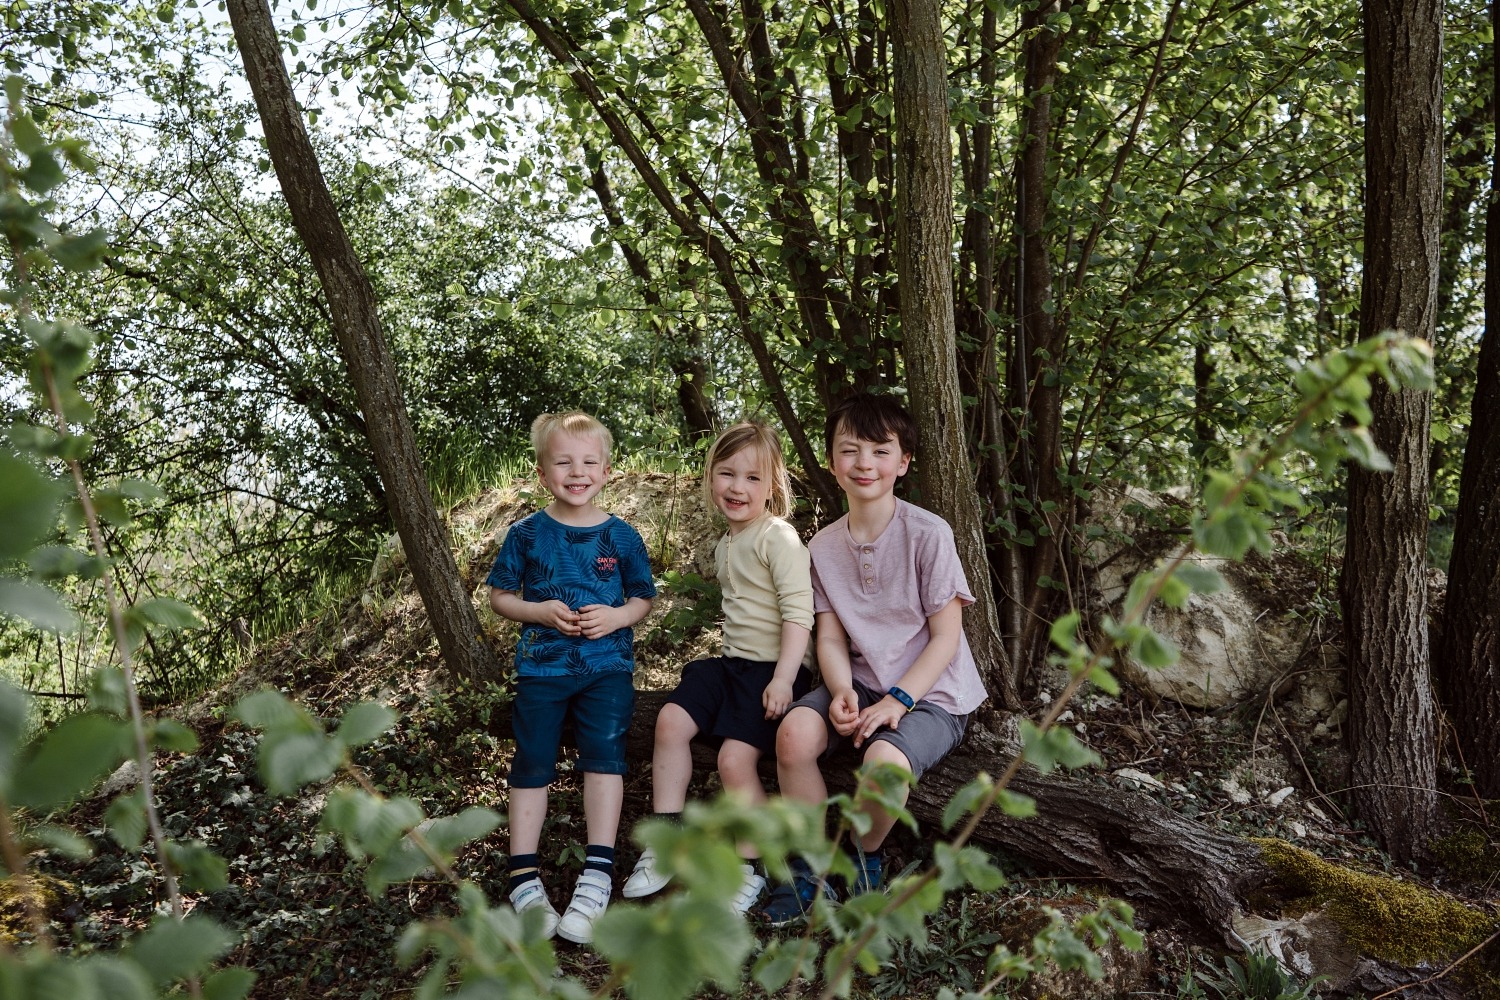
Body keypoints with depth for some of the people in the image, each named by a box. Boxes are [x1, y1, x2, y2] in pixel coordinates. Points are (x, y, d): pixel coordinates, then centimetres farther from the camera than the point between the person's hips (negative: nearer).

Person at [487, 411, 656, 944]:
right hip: (541, 665, 1)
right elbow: (499, 595, 5)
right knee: (532, 763, 4)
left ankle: (597, 876, -3)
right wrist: (539, 611, -14)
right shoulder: (526, 534, -1)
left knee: (604, 753, -11)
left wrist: (617, 616, -13)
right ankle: (524, 878, 13)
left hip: (607, 665, 0)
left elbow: (644, 597, 9)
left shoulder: (620, 536, 0)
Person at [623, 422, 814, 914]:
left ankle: (749, 868, 3)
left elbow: (798, 613, -20)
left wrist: (783, 678, -25)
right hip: (732, 661, 8)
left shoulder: (779, 538, -14)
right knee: (671, 720, -10)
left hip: (772, 669, -8)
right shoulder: (725, 545, 14)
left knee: (735, 758, -17)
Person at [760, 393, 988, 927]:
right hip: (862, 682, 4)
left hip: (930, 692, -4)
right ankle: (811, 866, -3)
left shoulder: (928, 533, -11)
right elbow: (831, 636, 2)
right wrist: (842, 691, -19)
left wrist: (897, 701, -19)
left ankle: (862, 857, 1)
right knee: (795, 732, -25)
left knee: (884, 759, -34)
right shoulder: (823, 547, 4)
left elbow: (946, 636, -10)